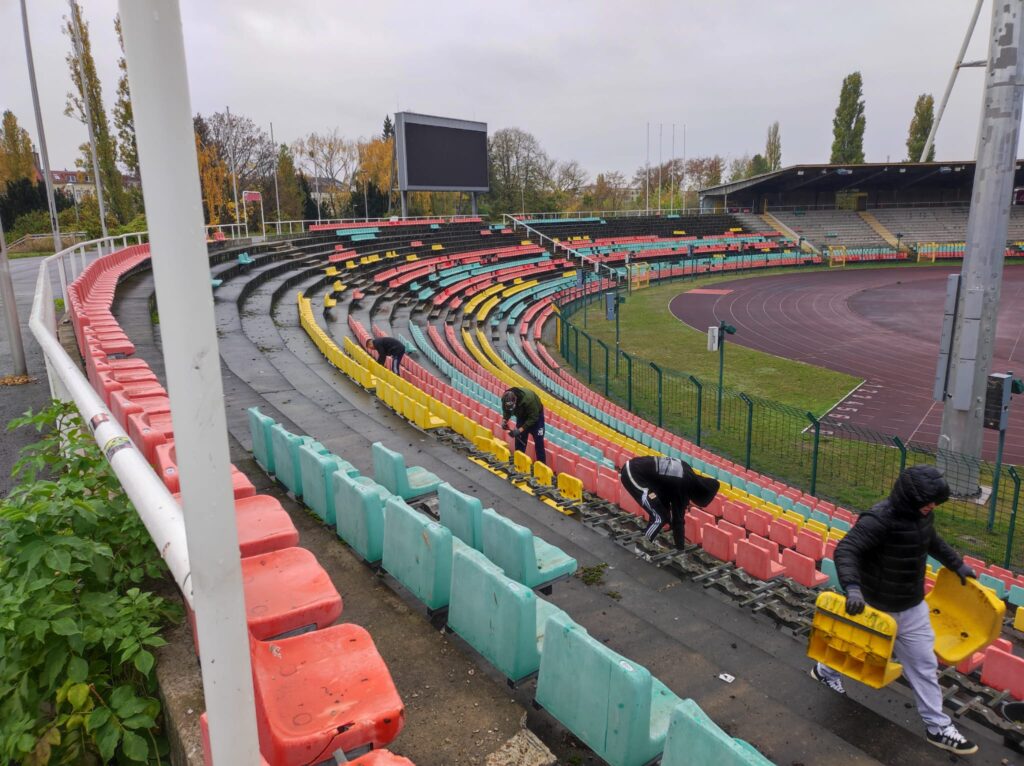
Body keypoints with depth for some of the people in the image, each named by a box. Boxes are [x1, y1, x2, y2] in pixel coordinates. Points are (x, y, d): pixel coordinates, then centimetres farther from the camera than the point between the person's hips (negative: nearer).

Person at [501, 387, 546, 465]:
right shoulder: (505, 399, -27)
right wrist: (504, 420, -27)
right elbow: (506, 411, -6)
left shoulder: (528, 399, -42)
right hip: (521, 415, 5)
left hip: (535, 414, -4)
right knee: (519, 439, 3)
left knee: (538, 441, -3)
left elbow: (533, 418, -34)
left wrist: (520, 430, -38)